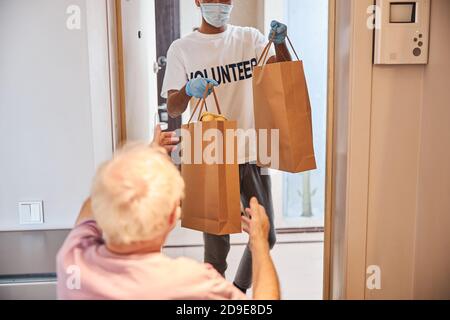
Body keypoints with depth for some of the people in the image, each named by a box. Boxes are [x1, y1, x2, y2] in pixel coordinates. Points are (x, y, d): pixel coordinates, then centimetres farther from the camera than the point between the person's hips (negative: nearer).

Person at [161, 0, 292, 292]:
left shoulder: (250, 39, 6)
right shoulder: (182, 49, 1)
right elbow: (173, 109, -6)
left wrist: (280, 43, -20)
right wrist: (188, 90, -27)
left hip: (252, 153, 3)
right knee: (216, 245, 6)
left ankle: (240, 289, 39)